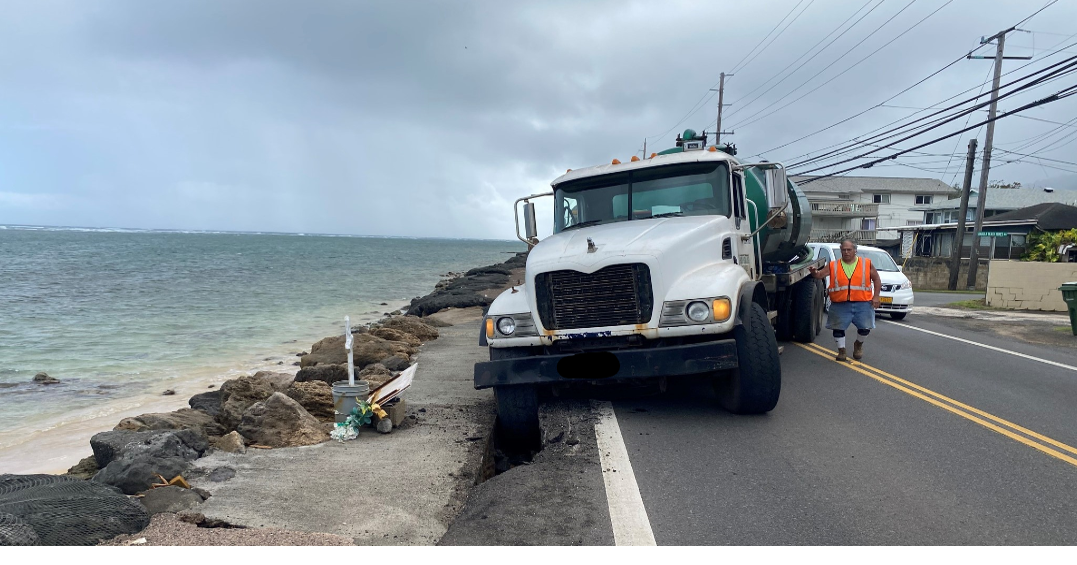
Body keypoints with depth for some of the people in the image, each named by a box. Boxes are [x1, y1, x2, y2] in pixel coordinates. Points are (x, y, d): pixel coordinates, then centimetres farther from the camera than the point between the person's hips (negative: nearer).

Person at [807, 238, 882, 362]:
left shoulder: (866, 263, 3)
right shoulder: (833, 266, 2)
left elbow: (876, 280, 9)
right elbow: (820, 275, -7)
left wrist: (876, 296, 0)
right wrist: (814, 272, -31)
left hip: (862, 303, 0)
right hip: (840, 304, 0)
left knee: (865, 327, 2)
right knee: (838, 327, 1)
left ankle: (858, 344, 32)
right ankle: (841, 350, 17)